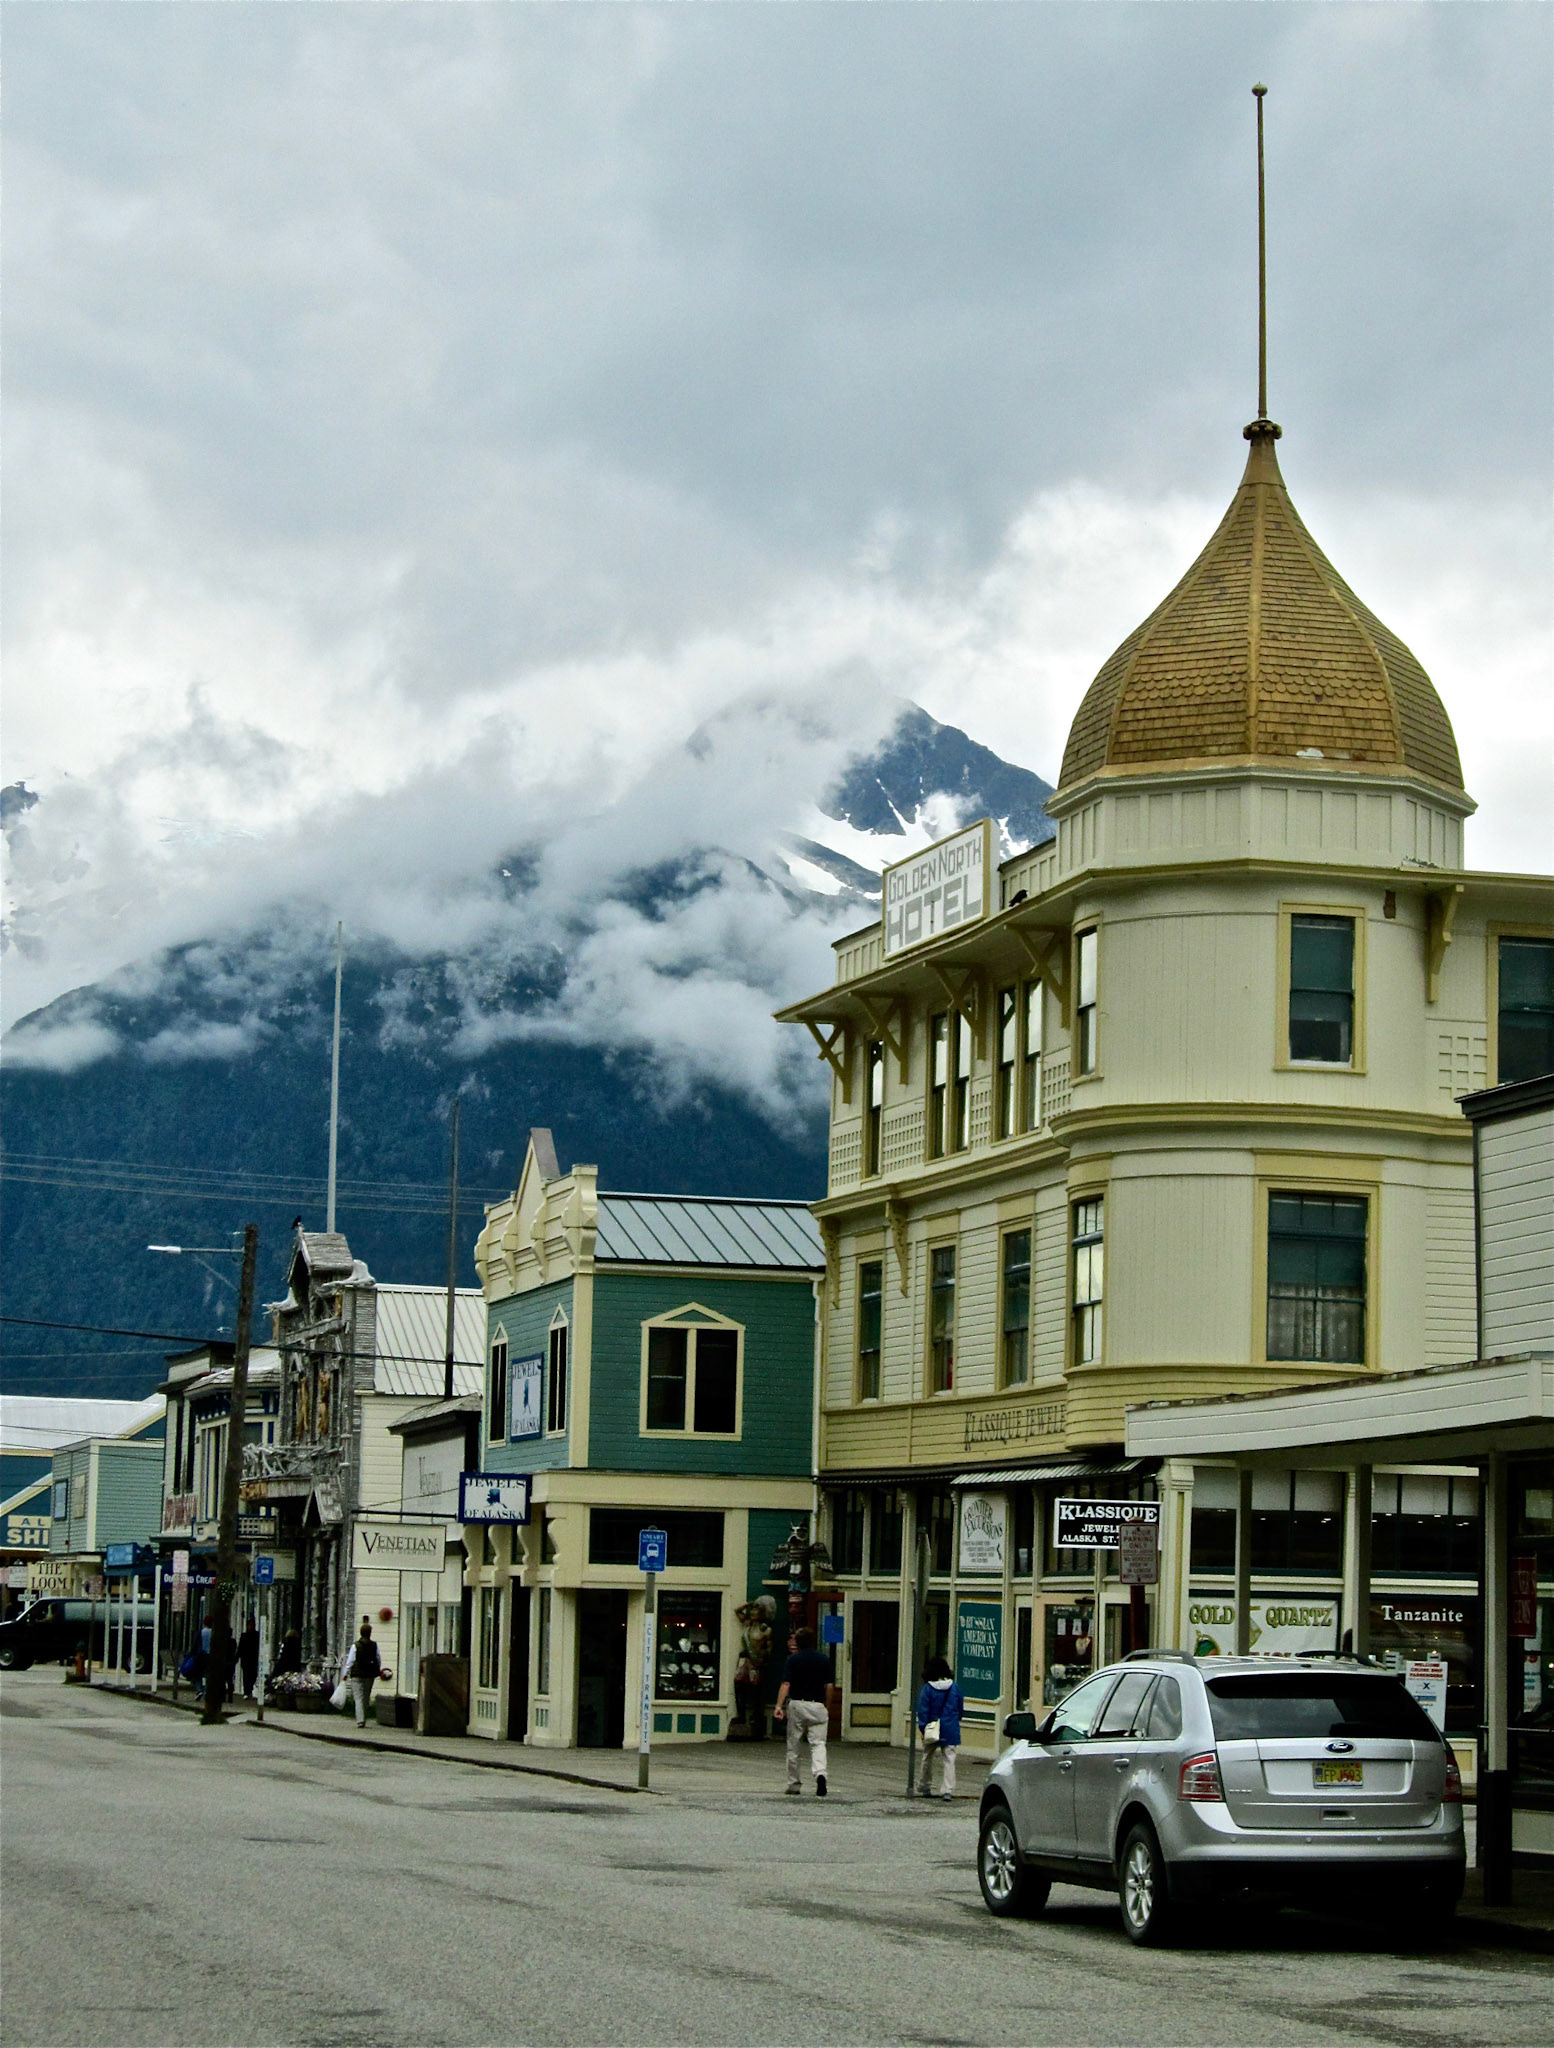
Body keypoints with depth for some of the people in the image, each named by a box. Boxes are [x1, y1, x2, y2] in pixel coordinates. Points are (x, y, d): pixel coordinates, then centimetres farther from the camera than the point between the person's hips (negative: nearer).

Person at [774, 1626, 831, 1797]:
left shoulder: (793, 1660, -2)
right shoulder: (824, 1660, 4)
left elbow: (786, 1684, -12)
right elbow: (828, 1686, 6)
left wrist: (779, 1706, -17)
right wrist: (828, 1709, 17)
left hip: (796, 1705, -1)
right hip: (818, 1705, 1)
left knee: (793, 1747, 11)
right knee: (818, 1744, -2)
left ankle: (794, 1785, 17)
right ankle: (820, 1773, -29)